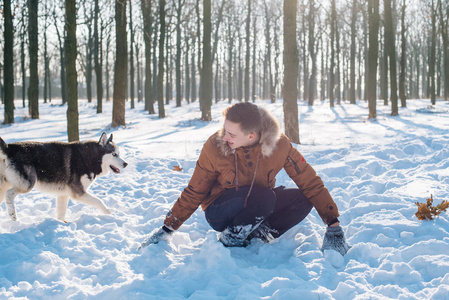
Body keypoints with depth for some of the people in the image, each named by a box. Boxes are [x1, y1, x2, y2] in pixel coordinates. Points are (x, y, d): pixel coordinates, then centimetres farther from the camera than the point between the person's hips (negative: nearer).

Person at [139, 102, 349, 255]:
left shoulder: (279, 145, -20)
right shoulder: (214, 146, -22)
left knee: (303, 200, -21)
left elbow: (310, 182, -12)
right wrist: (167, 229, -9)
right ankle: (230, 240, -11)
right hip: (220, 211, -3)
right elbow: (194, 192, -9)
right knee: (263, 196, -34)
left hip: (259, 209, 3)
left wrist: (333, 225, -16)